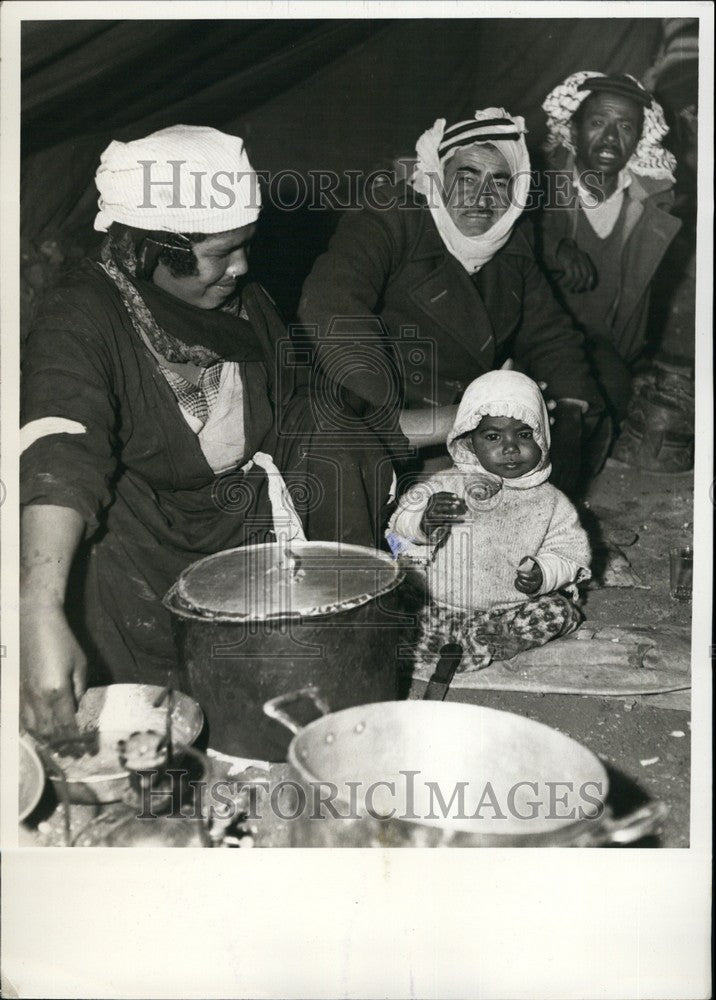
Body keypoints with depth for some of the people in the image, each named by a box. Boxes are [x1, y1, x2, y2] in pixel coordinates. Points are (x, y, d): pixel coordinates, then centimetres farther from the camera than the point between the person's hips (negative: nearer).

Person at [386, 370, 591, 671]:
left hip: (510, 609, 1)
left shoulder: (549, 502, -2)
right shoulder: (445, 487, -4)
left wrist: (543, 574, -23)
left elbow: (569, 553, -2)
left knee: (559, 611, -22)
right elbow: (401, 524, -4)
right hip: (442, 606, 0)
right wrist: (423, 521, -26)